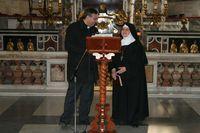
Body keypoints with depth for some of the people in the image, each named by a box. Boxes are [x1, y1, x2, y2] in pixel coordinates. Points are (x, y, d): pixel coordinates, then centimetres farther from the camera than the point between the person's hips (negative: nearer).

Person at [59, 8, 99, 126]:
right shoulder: (73, 28, -4)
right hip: (77, 67, -6)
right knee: (72, 94, -3)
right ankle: (65, 119, 5)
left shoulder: (94, 30, 15)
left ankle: (84, 118, 18)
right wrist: (85, 50, -18)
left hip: (90, 68, 6)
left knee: (87, 95, 8)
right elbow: (68, 46, -12)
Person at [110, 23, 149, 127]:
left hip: (133, 76, -5)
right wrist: (113, 69, -5)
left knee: (133, 97, -3)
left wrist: (126, 68, -17)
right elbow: (114, 59, 14)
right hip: (119, 76, 5)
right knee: (120, 96, 4)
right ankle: (120, 117, 12)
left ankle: (133, 118, 5)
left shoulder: (137, 45, -4)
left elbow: (141, 61, -10)